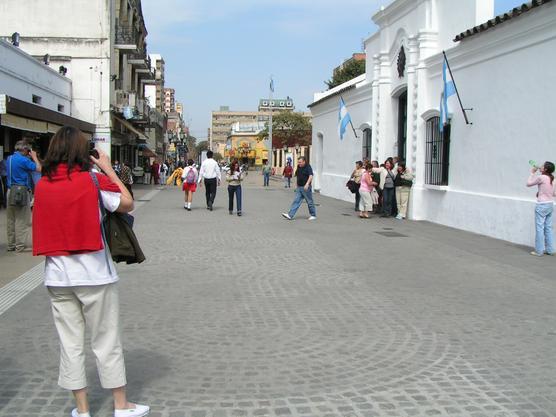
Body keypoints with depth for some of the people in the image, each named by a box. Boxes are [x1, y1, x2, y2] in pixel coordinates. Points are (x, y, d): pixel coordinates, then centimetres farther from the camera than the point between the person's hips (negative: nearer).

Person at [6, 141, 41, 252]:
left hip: (10, 191, 8)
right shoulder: (23, 160, -14)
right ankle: (20, 246, -1)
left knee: (11, 220, 12)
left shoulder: (9, 159, 12)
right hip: (21, 191, -8)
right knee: (22, 220, -2)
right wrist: (34, 157, 0)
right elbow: (39, 169, -13)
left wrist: (29, 158, 15)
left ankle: (11, 245, 17)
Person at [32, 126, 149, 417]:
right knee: (106, 341, 7)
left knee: (70, 342, 11)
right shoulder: (93, 180, -9)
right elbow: (127, 204, -3)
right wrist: (109, 170, 4)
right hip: (94, 273, -4)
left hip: (57, 275, 4)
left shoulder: (42, 185, 3)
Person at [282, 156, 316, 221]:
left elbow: (311, 176, -22)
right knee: (296, 201, 0)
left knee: (310, 202, 3)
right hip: (299, 187, 7)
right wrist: (297, 185, 21)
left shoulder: (308, 167, -11)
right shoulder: (299, 167, 11)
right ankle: (290, 215, -6)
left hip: (306, 187, -7)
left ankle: (313, 215, 16)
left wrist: (307, 184, -33)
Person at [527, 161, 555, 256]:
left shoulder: (541, 178, -14)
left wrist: (533, 173, 5)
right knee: (548, 228, 13)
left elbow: (529, 183, -2)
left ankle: (539, 251, 3)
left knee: (540, 228, -1)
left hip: (542, 205, -7)